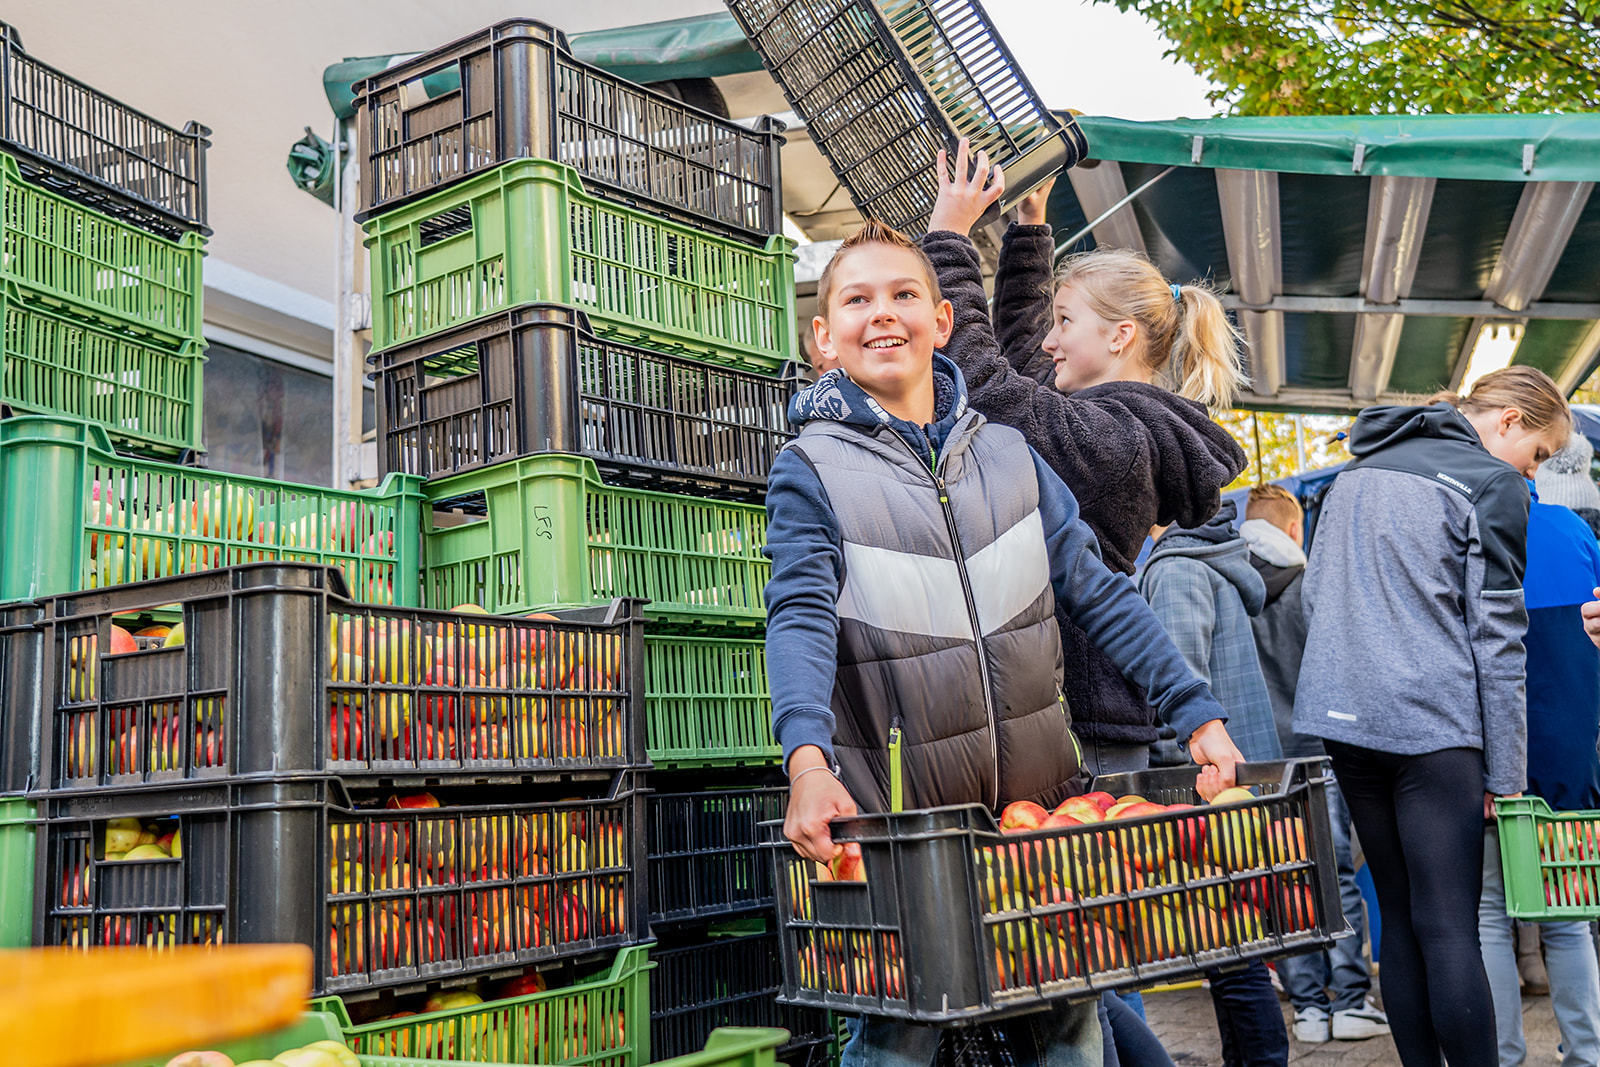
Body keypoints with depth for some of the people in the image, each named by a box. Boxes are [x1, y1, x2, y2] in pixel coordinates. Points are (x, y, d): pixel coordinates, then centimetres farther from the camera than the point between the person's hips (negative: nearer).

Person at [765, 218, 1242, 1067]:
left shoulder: (1008, 454, 7)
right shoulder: (812, 470, -4)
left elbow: (1098, 593, 6)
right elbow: (800, 620, -18)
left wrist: (1198, 713, -2)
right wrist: (808, 759, -34)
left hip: (1041, 799, 4)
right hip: (900, 812, -3)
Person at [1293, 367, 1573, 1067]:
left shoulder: (1358, 470, 18)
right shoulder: (1493, 484, -3)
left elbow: (1313, 596, 19)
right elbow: (1497, 637, -6)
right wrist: (1504, 769, -3)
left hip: (1344, 715, 6)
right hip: (1432, 725, -6)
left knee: (1399, 917, 11)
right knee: (1449, 927, -5)